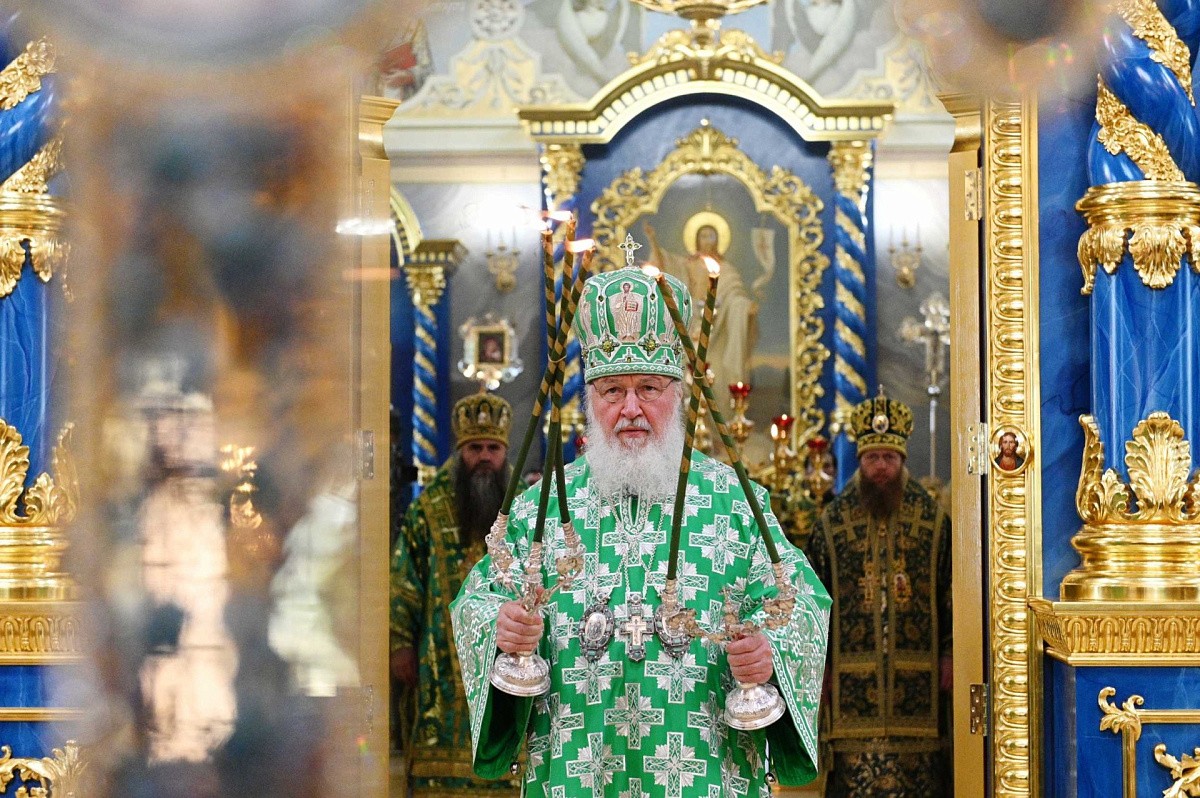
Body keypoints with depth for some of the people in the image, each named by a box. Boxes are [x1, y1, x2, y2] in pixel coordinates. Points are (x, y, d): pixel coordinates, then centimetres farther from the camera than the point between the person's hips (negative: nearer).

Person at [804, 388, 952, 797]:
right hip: (853, 671, 0)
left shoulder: (933, 519, 6)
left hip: (917, 672, 0)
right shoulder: (832, 521, 6)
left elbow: (951, 591, 7)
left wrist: (949, 655, 0)